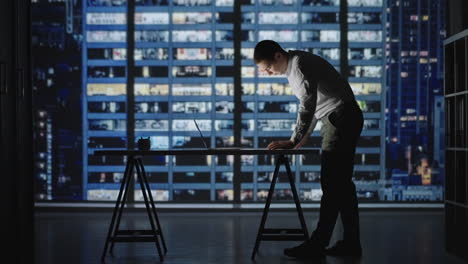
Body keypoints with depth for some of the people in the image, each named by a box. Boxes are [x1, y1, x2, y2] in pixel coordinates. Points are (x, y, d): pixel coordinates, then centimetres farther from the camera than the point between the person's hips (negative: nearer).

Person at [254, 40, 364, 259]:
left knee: (331, 183, -10)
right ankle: (350, 243, 12)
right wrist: (303, 138, 12)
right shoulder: (293, 69, 17)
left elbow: (307, 106, -19)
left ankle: (318, 243, -8)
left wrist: (294, 141, -15)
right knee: (341, 183, 9)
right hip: (341, 120, 10)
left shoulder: (300, 65, -14)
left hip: (341, 119, -10)